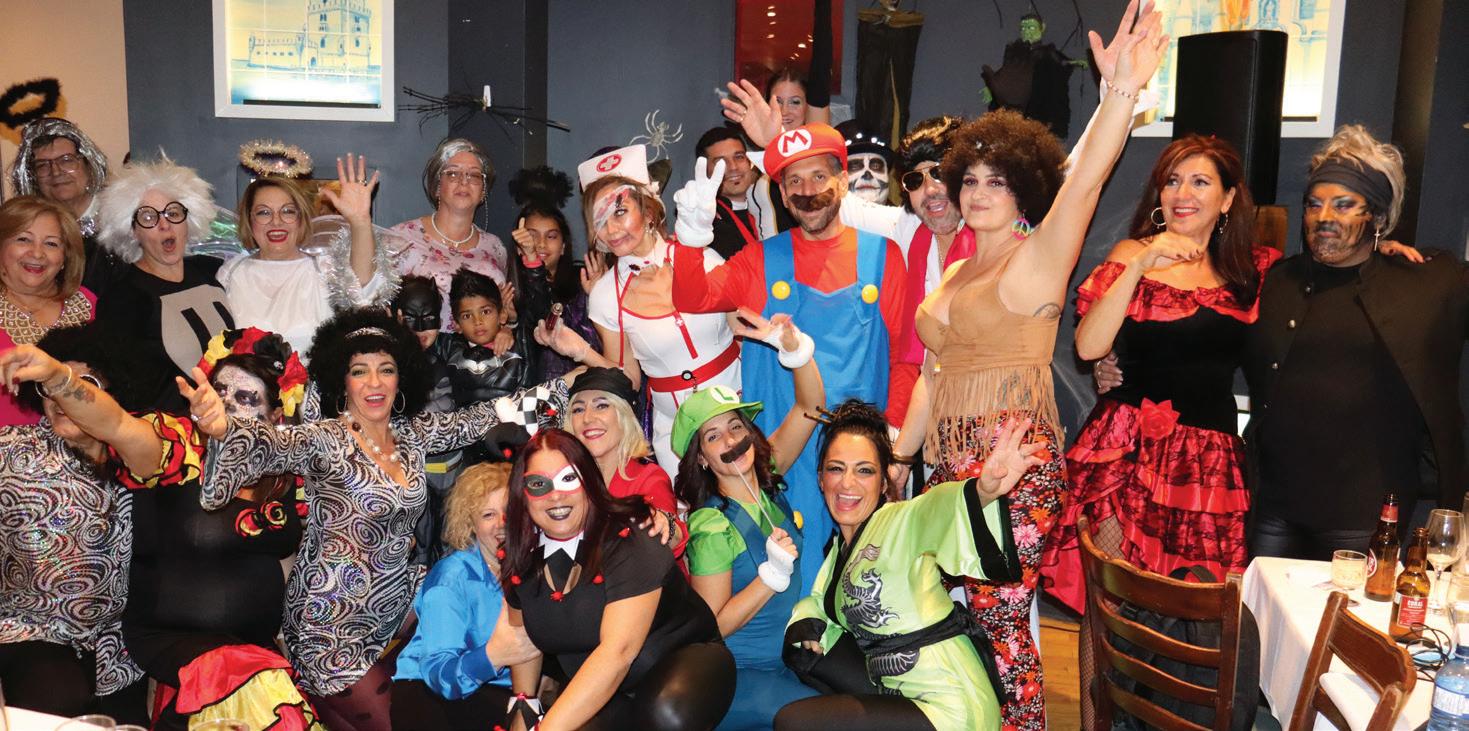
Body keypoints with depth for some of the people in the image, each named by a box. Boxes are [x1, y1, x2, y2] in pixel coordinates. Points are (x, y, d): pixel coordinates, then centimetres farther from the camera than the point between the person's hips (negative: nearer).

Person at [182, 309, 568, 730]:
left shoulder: (411, 433, 2)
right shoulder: (323, 441, -15)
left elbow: (482, 417, 3)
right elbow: (269, 444, -33)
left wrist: (566, 386, -1)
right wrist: (221, 425, -55)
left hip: (396, 604, 6)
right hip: (334, 619, -6)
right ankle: (311, 696, 22)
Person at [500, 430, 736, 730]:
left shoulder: (628, 542, -23)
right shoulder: (523, 559, -4)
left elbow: (617, 651, -33)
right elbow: (524, 638, 16)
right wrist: (524, 705, 6)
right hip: (603, 694, 4)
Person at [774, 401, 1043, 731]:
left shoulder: (899, 522, -15)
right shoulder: (841, 547, 11)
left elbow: (937, 506, -37)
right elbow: (818, 600, 26)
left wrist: (984, 489, -59)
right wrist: (805, 624, 2)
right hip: (892, 687, 9)